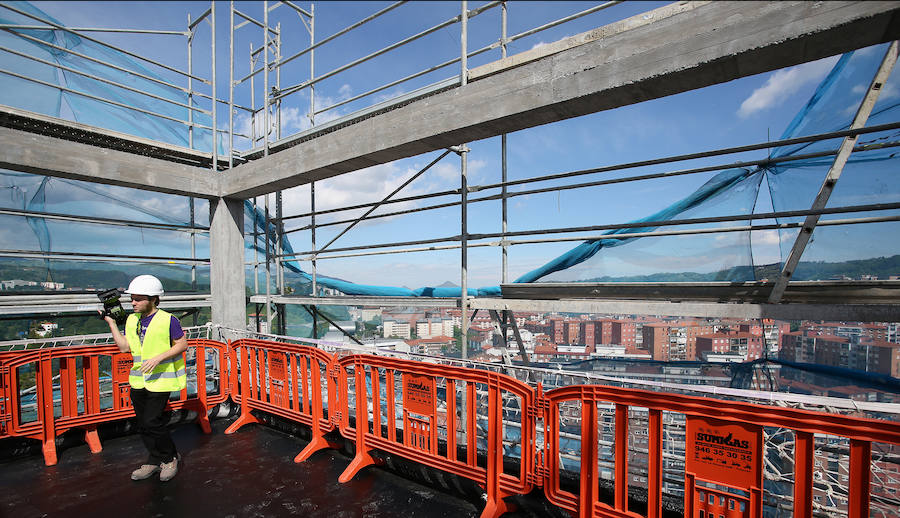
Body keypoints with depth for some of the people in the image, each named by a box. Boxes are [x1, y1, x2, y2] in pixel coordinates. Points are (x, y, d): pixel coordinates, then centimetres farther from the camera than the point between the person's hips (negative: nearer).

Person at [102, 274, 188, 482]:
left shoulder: (168, 320, -13)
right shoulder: (132, 320, 7)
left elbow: (182, 344, -10)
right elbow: (124, 347, 6)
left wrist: (158, 358, -21)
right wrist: (111, 323, 3)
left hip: (160, 379, -7)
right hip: (138, 379, 7)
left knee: (152, 422, -6)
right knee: (143, 424, 13)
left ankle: (170, 458, 17)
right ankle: (155, 461, 30)